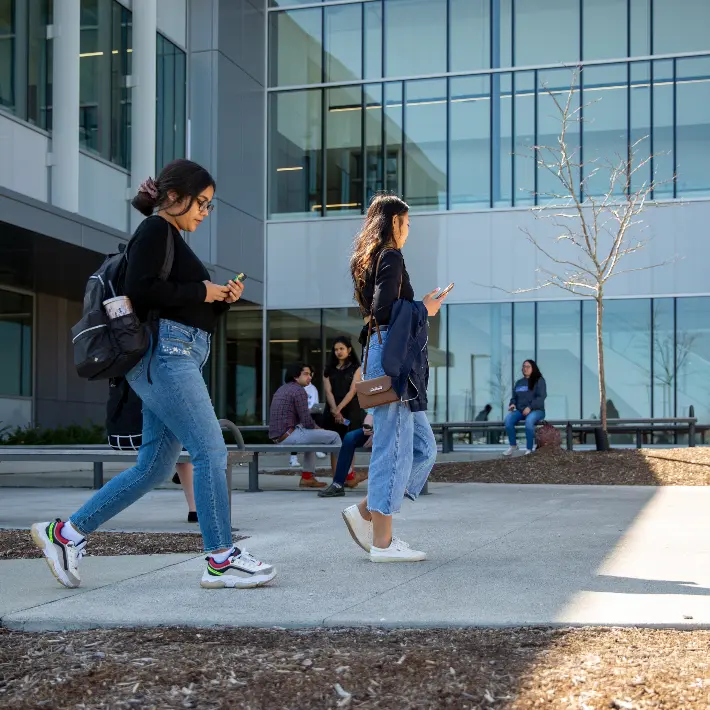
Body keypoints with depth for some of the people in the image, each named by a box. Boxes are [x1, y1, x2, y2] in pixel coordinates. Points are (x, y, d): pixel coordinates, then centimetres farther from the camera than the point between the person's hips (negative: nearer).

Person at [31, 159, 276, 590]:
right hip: (166, 350, -10)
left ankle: (66, 533, 14)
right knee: (211, 452, -11)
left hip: (178, 359, 10)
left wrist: (221, 301, 10)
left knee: (155, 466, 9)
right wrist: (200, 291, -9)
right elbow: (140, 289, -17)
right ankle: (221, 560, -7)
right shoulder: (155, 230, -3)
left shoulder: (173, 239, 25)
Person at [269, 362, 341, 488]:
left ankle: (307, 477, 25)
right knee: (334, 437, -3)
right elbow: (307, 421, -16)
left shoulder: (282, 389, 19)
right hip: (288, 435, -10)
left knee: (311, 435, 34)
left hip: (277, 437, 10)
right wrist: (316, 428, 6)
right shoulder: (299, 390, -11)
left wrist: (314, 427, 18)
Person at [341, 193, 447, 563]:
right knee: (394, 448, -7)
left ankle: (365, 512, 10)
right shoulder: (390, 256, -8)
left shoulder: (367, 258, 21)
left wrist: (419, 307, 23)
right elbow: (384, 309, -19)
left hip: (382, 351, 10)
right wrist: (423, 308, -5)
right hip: (392, 356, -10)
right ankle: (382, 541, -4)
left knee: (423, 448, 10)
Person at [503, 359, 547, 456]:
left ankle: (529, 449, -28)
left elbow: (541, 397, -9)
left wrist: (530, 407, -21)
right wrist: (512, 404, -1)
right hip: (520, 410, 5)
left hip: (536, 410, -5)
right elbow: (514, 397, 24)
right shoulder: (519, 382, 20)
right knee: (508, 418, -26)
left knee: (529, 420, -39)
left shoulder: (539, 380, 2)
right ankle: (513, 445, -10)